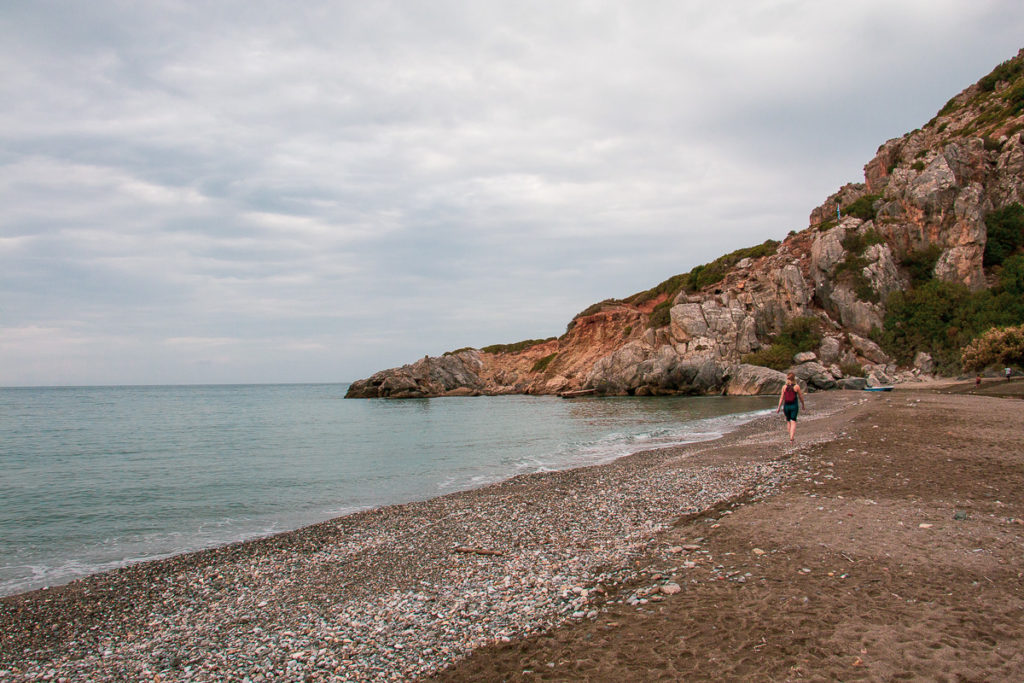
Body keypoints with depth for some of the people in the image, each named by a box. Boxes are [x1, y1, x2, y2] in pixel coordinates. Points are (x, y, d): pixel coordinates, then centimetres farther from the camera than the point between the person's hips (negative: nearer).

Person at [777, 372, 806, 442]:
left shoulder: (784, 387, -3)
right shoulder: (796, 386, -8)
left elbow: (782, 398, -2)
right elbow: (800, 397, 1)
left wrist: (779, 408, 3)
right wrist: (803, 405, 17)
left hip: (786, 406, 2)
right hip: (794, 406, -2)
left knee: (788, 421, 18)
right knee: (793, 422, 0)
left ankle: (791, 436, 24)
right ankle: (792, 437, -11)